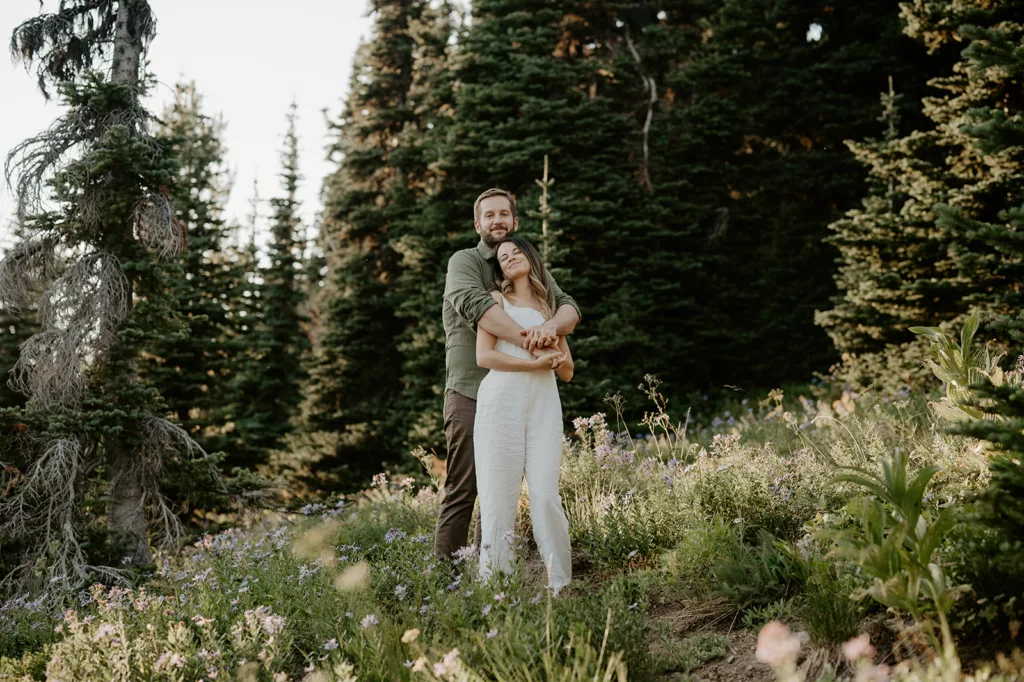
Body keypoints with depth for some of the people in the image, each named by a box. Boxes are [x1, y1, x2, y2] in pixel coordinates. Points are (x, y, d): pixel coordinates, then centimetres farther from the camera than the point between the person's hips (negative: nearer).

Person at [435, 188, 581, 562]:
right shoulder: (464, 261, -1)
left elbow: (568, 307, 0)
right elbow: (475, 304, -23)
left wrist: (551, 326, -26)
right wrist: (527, 340, -34)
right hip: (470, 394, -5)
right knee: (463, 490, -10)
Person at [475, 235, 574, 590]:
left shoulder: (549, 308, 25)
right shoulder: (496, 300, 14)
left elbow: (568, 373, 23)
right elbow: (484, 355, -1)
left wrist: (559, 360, -1)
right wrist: (535, 363, -8)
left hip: (543, 405, 3)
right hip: (501, 401, -2)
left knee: (546, 496, -11)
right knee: (499, 498, -8)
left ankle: (560, 584, -8)